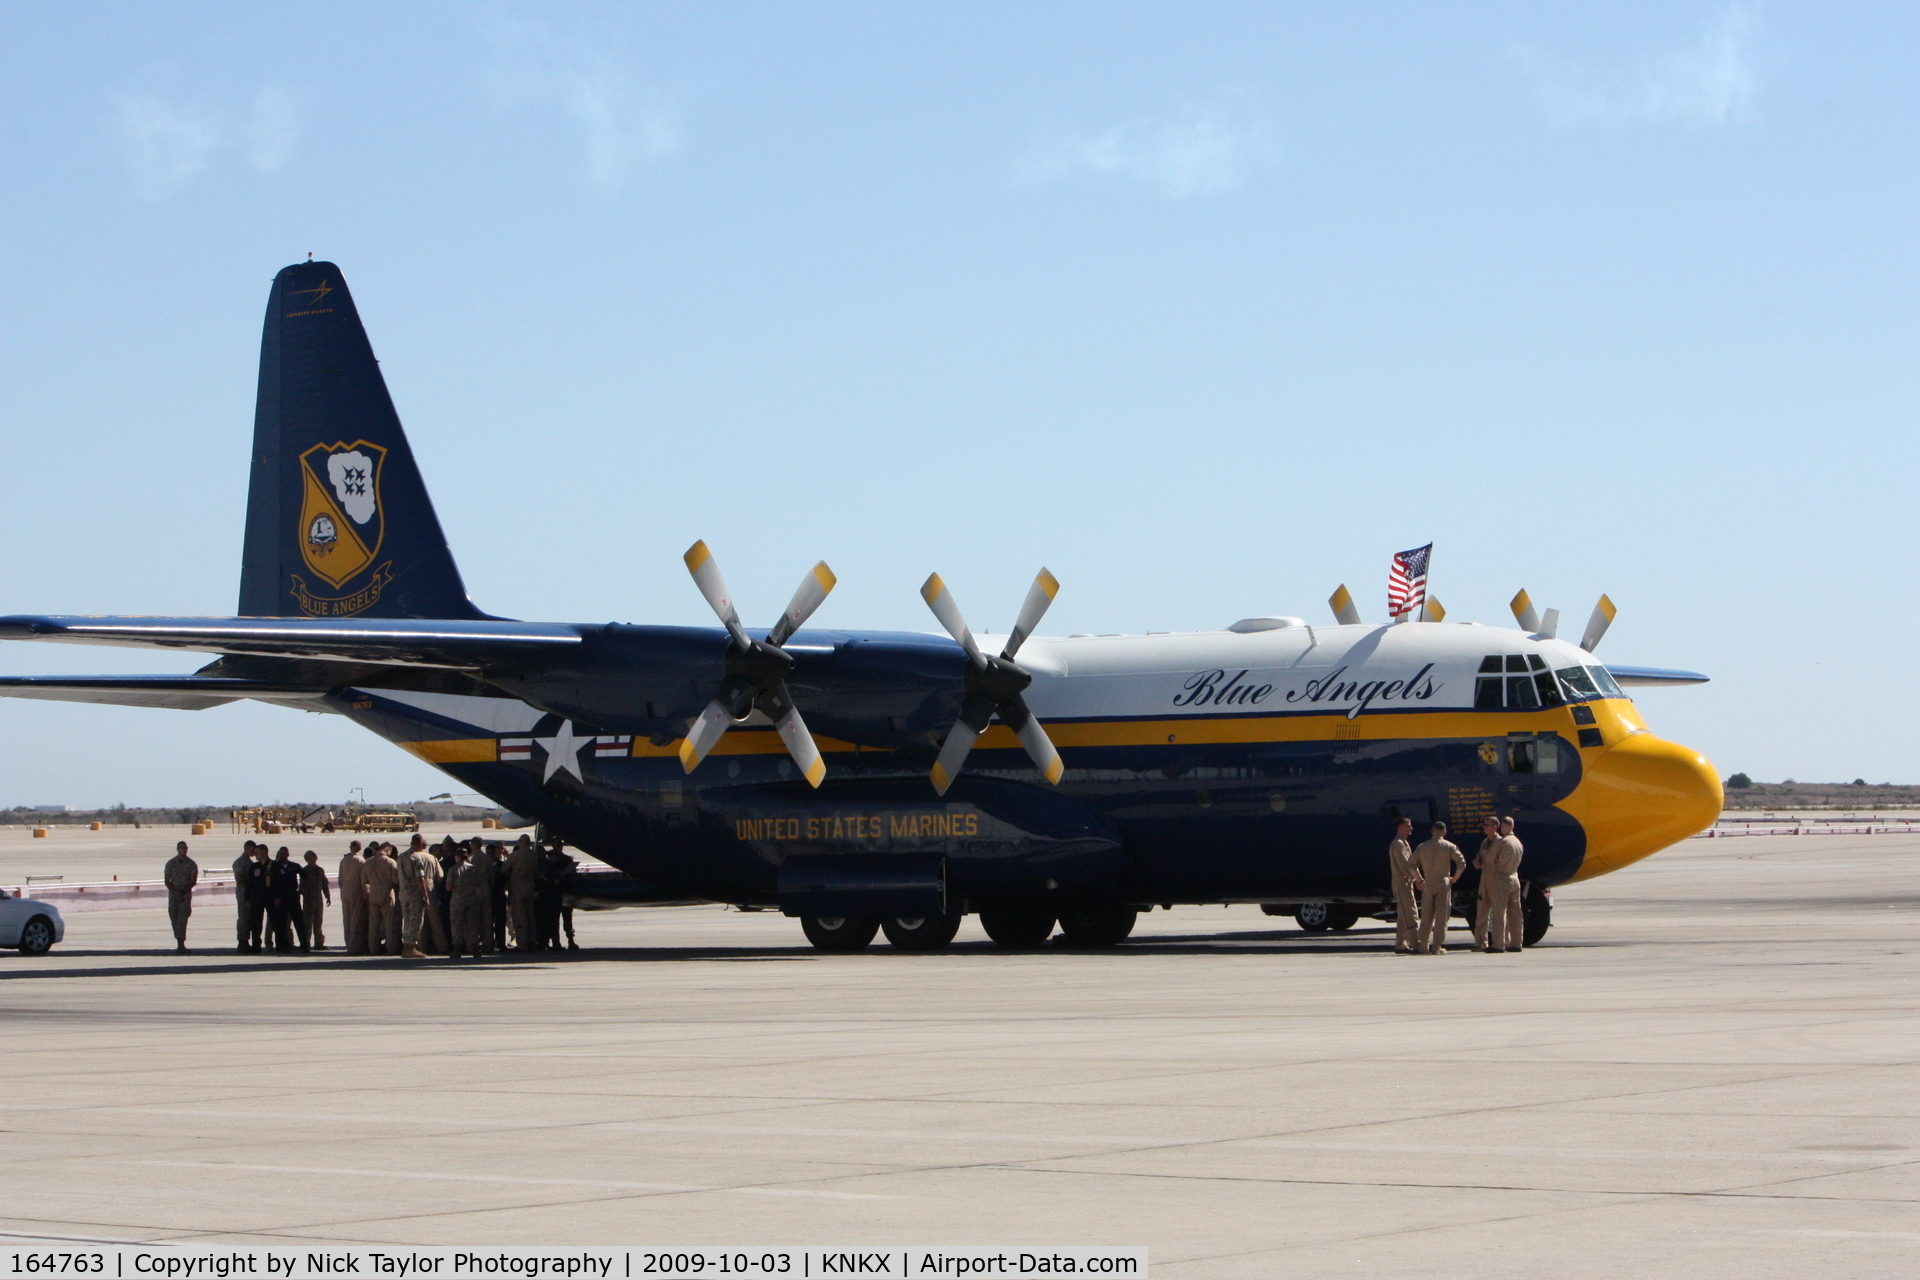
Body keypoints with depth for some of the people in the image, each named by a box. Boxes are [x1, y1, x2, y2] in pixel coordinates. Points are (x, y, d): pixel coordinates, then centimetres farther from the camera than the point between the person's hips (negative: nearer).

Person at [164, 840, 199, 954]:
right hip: (173, 895, 3)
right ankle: (180, 945, 10)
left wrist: (181, 892, -10)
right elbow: (167, 880, 4)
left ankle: (181, 944, -21)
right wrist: (175, 892, -11)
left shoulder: (191, 864, 2)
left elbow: (193, 881, -1)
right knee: (174, 920, 2)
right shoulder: (171, 863, 6)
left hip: (186, 894, -3)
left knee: (182, 919, -15)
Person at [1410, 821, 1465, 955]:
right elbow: (1462, 864, -11)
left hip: (1428, 884, 3)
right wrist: (1454, 878, 2)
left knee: (1426, 916, 12)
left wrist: (1420, 880, 17)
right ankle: (1437, 947, -4)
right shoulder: (1449, 847, -3)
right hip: (1443, 883, -3)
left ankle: (1424, 945, 17)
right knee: (1441, 916, -1)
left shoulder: (1422, 847, 6)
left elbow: (1413, 865, 8)